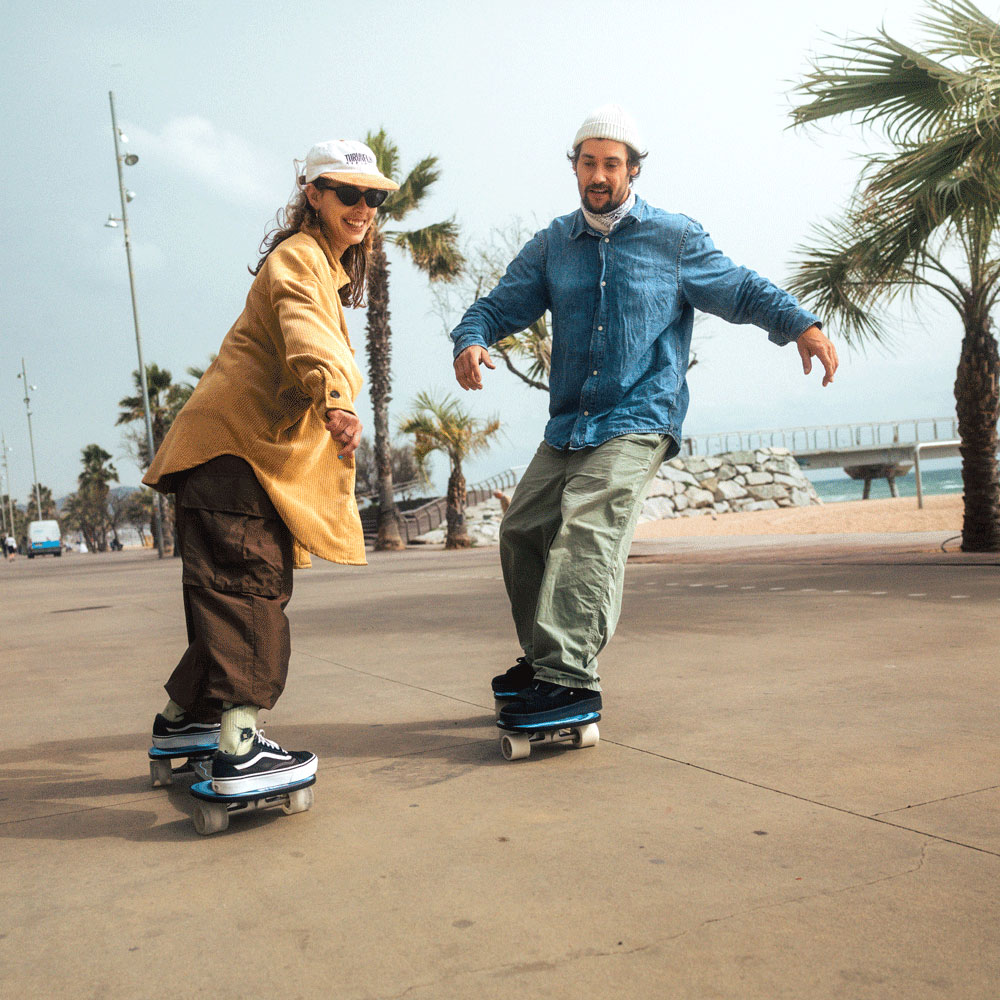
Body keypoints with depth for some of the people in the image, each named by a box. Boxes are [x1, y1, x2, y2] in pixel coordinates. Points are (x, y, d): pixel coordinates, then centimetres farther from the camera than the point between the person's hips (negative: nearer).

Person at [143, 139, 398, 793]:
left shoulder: (328, 267, 25)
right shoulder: (298, 256, -8)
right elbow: (306, 332, -30)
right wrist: (335, 396, -47)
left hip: (261, 450, 10)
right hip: (234, 445, -10)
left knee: (250, 590, 14)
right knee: (250, 587, -17)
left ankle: (184, 717, 26)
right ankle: (239, 748, -21)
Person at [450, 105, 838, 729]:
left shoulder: (676, 239, 5)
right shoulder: (552, 246, 14)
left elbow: (742, 291, 10)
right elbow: (501, 305, 10)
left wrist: (802, 324, -7)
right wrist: (471, 340, -13)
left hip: (636, 425, -6)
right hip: (566, 426, 6)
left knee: (586, 534, -23)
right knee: (522, 532, 8)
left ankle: (570, 679, -25)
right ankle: (544, 659, 24)